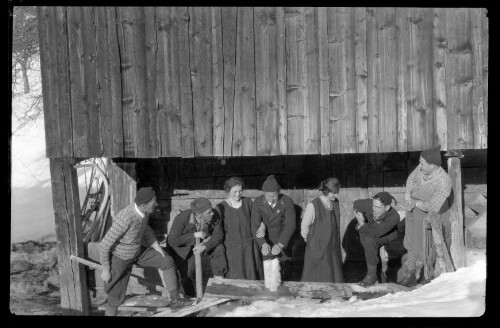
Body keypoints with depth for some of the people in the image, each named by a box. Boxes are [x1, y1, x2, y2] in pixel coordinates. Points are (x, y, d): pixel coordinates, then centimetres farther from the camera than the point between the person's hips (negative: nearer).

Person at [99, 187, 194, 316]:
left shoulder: (143, 210, -17)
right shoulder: (124, 220, -43)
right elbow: (104, 245, -32)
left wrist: (158, 249, 4)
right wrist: (105, 270, -20)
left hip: (137, 251, 7)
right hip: (120, 258, -7)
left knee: (168, 262, 5)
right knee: (117, 296, 4)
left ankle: (175, 301, 19)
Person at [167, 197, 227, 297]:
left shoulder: (214, 218, -17)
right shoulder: (182, 218, -29)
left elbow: (218, 235, -13)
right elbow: (172, 240, -31)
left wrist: (205, 247, -32)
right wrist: (194, 235, -32)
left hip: (202, 244, 4)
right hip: (182, 247, -4)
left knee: (219, 248, -19)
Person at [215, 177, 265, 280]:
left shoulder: (247, 202, 2)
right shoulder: (221, 207, -5)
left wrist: (262, 227, -11)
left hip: (250, 247, 2)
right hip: (232, 249, -2)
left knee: (253, 277, 6)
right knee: (236, 280, -3)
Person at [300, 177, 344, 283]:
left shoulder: (335, 203, 2)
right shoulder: (313, 205, -16)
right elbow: (304, 226, -7)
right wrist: (310, 241, 4)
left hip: (333, 249, 5)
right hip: (317, 249, -5)